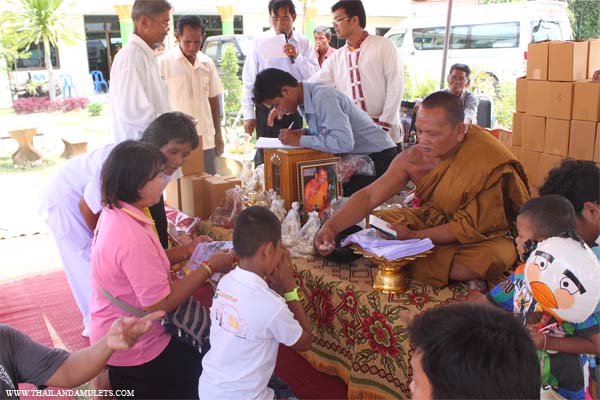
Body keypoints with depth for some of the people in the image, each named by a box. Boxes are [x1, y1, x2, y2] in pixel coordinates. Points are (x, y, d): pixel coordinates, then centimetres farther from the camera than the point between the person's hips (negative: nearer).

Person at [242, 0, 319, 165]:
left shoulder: (304, 43, 3)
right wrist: (248, 114, -3)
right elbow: (249, 80, 0)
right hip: (266, 108, -2)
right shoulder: (260, 42, -2)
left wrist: (297, 56, -17)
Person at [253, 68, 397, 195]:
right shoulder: (304, 99, 1)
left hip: (378, 156, -8)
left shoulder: (322, 97, -26)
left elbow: (344, 142, -36)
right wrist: (304, 133, -6)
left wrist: (299, 141, -28)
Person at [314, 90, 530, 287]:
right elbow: (370, 195, -15)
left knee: (495, 259, -38)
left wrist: (414, 236, -27)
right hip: (434, 220, 5)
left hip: (484, 236, -4)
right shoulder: (414, 157, -14)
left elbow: (470, 227, -23)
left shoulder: (489, 162, -28)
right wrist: (331, 226, -29)